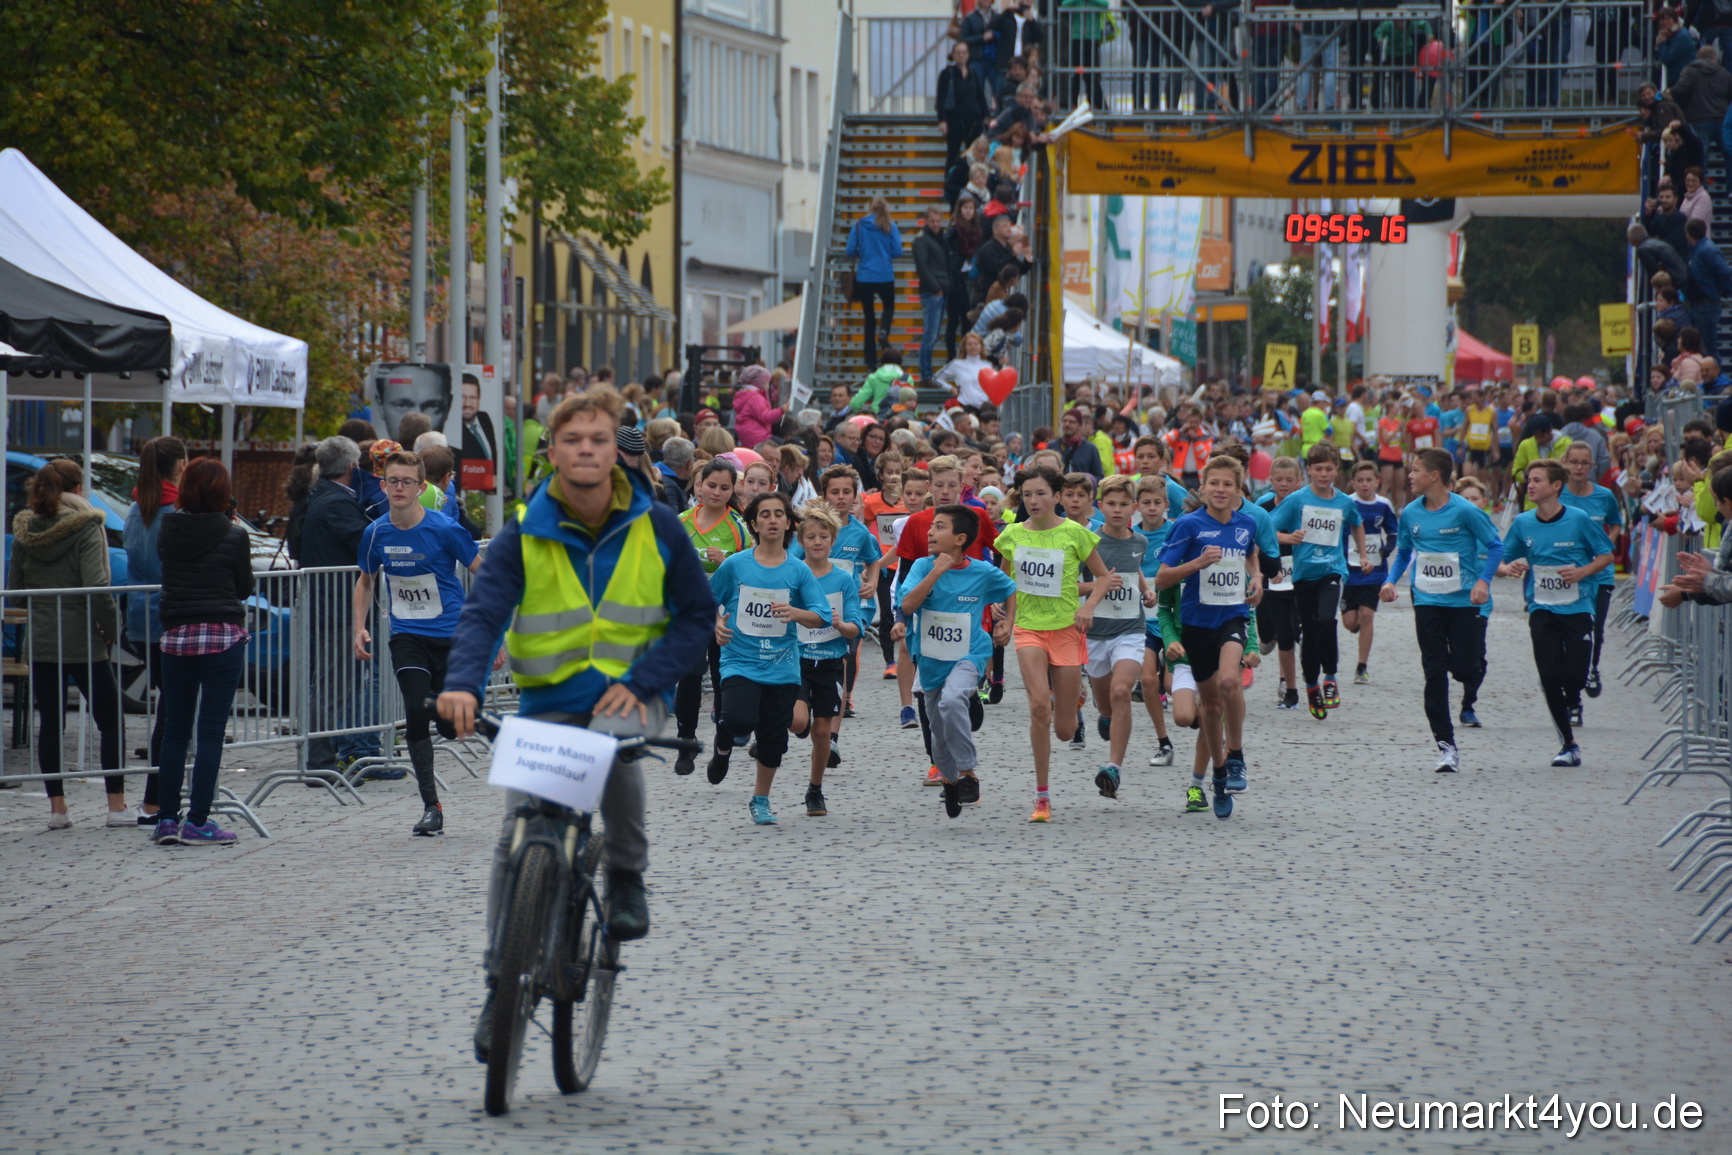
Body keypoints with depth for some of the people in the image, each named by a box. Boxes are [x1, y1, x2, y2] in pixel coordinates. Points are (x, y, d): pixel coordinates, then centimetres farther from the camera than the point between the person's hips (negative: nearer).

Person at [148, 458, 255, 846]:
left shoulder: (168, 531, 1)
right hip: (224, 637, -3)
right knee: (211, 731, -1)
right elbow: (245, 588, 3)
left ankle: (166, 818, 11)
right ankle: (197, 822, -4)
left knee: (174, 730, 12)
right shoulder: (233, 537, -7)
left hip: (176, 638, 3)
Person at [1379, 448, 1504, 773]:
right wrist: (1391, 580, 0)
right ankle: (1446, 746, 2)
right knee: (1434, 673, -3)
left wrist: (1483, 580, -17)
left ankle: (1469, 703, 35)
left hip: (1463, 601, -3)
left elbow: (1495, 546, -4)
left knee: (1465, 667, -4)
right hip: (1427, 601, 3)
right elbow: (1403, 551, 17)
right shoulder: (1410, 513, 3)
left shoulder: (1465, 511, -11)